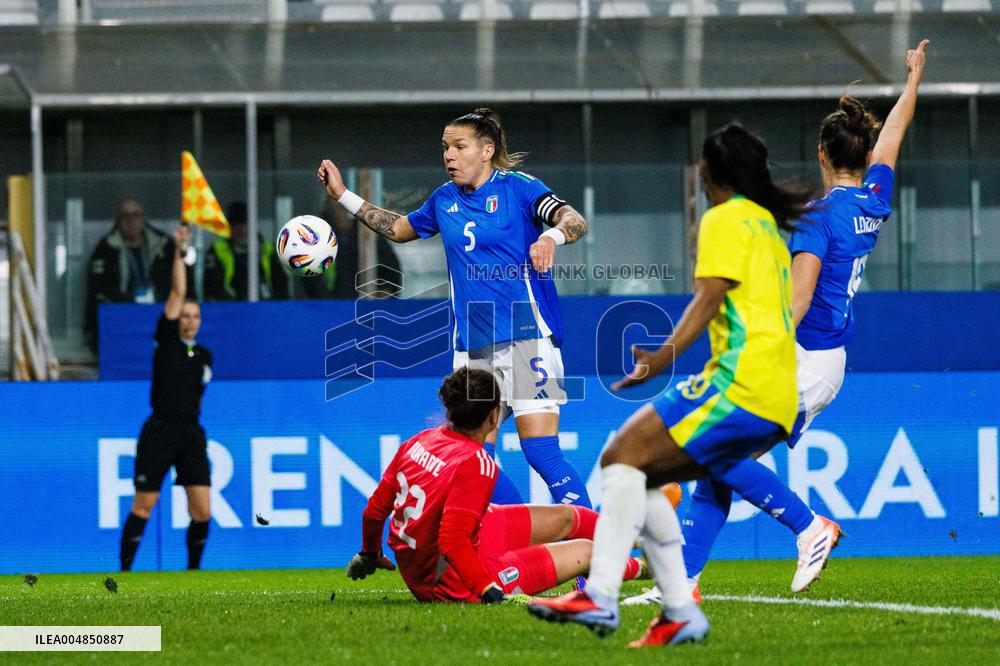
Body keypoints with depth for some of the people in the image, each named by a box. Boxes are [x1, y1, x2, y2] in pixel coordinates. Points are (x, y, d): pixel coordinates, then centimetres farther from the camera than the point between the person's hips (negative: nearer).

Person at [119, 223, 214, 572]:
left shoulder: (204, 356, 12)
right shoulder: (167, 341, -1)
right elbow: (178, 292, -9)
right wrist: (179, 252, -14)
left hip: (191, 435, 4)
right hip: (159, 433, -4)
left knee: (202, 511, -4)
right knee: (143, 506, -1)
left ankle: (193, 570, 11)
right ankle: (124, 570, 7)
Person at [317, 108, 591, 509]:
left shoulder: (517, 188, -6)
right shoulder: (444, 200, 13)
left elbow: (575, 221, -18)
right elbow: (399, 228, 30)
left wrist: (551, 236, -40)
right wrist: (343, 195, 24)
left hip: (527, 337, -7)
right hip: (473, 347, 7)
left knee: (541, 453, -15)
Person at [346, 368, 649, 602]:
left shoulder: (418, 441, -6)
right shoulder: (477, 465, -29)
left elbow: (375, 510, 3)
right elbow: (451, 542, -35)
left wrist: (370, 554, 21)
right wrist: (489, 591, -31)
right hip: (452, 585, -8)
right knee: (586, 552, 7)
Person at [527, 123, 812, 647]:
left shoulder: (726, 220, 0)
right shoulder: (767, 223, 27)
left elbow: (710, 297, -13)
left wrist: (663, 358, -21)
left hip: (743, 382, -9)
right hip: (778, 404, 9)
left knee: (624, 456, -16)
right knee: (640, 476, 10)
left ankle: (599, 597, -29)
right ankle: (680, 613, 2)